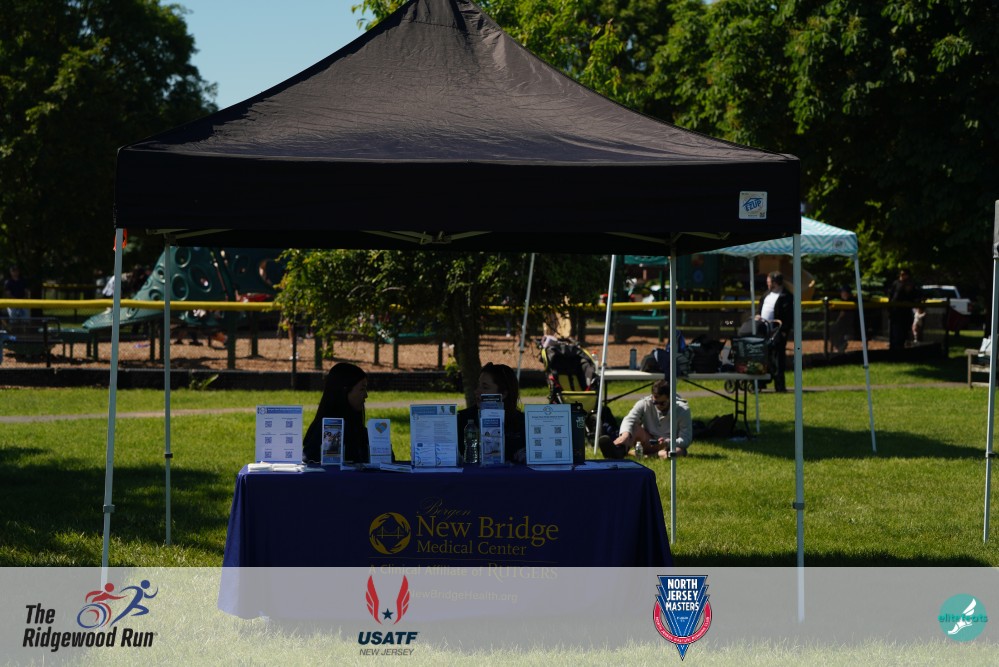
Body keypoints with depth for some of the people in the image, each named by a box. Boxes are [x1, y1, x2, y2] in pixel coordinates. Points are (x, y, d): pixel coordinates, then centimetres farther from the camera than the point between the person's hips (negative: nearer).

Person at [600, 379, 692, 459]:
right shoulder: (645, 404, -9)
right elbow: (629, 419, -25)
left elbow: (686, 439, -15)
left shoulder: (683, 410, -12)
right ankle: (620, 450, -58)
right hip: (649, 444, 2)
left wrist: (668, 442, -35)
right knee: (635, 427, -26)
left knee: (678, 452, -38)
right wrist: (625, 435, -48)